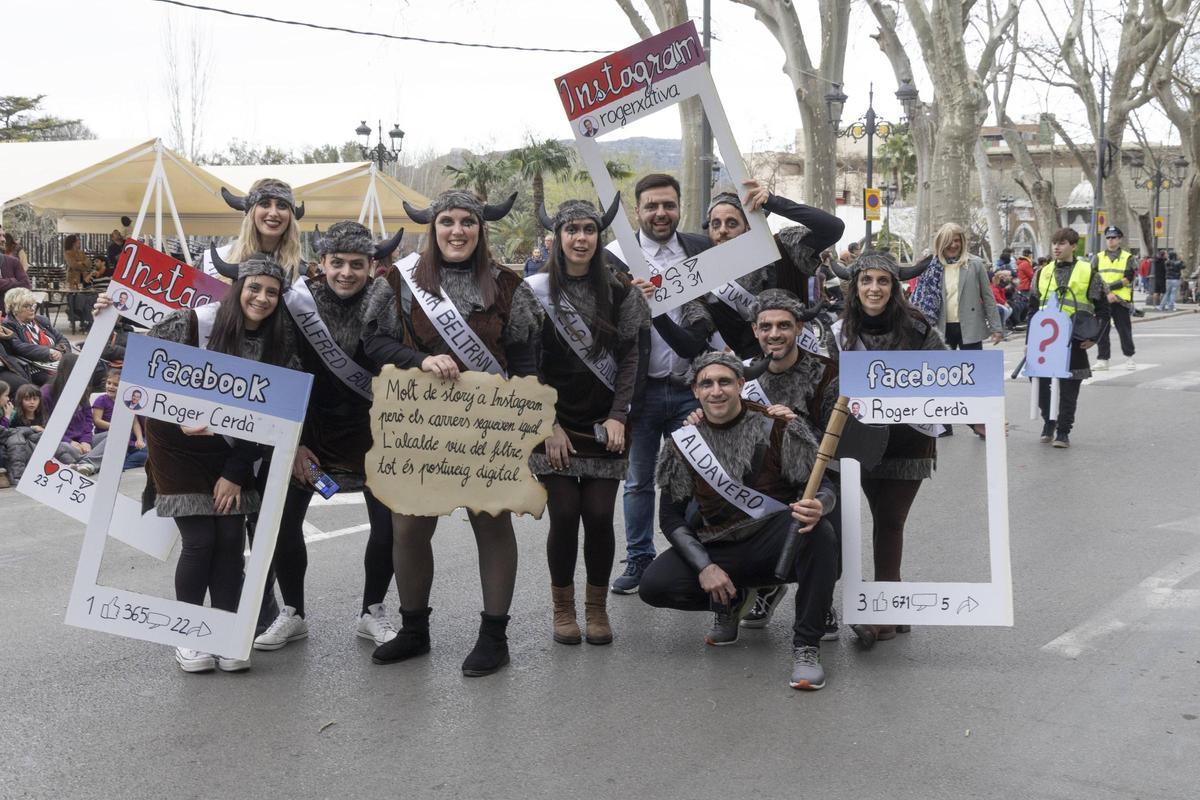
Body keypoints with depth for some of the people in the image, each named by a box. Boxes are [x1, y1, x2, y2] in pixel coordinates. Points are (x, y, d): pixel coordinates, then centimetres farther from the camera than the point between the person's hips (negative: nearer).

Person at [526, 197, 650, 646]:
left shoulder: (617, 293, 5)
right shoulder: (535, 292, -1)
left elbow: (630, 356, 4)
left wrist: (618, 416, -6)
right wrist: (549, 425, -7)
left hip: (604, 426, 1)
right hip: (554, 426, -1)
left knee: (599, 517, -1)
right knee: (564, 515, -3)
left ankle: (597, 606, 16)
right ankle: (563, 607, 15)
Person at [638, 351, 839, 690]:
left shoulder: (777, 428, -7)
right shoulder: (684, 443, 1)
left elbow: (823, 488, -6)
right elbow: (671, 517, 3)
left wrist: (818, 507, -32)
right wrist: (704, 566, -12)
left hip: (775, 542, -3)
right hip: (719, 550, 3)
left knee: (819, 533, -35)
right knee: (653, 585, -19)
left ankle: (806, 646, -22)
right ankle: (732, 600, 12)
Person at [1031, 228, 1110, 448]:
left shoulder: (1088, 273, 0)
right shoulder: (1043, 273, 11)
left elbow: (1103, 309, 3)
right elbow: (1034, 308, 15)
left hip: (1074, 340, -3)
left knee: (1069, 388, 2)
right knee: (1039, 379, -1)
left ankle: (1063, 431, 11)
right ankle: (1048, 420, 20)